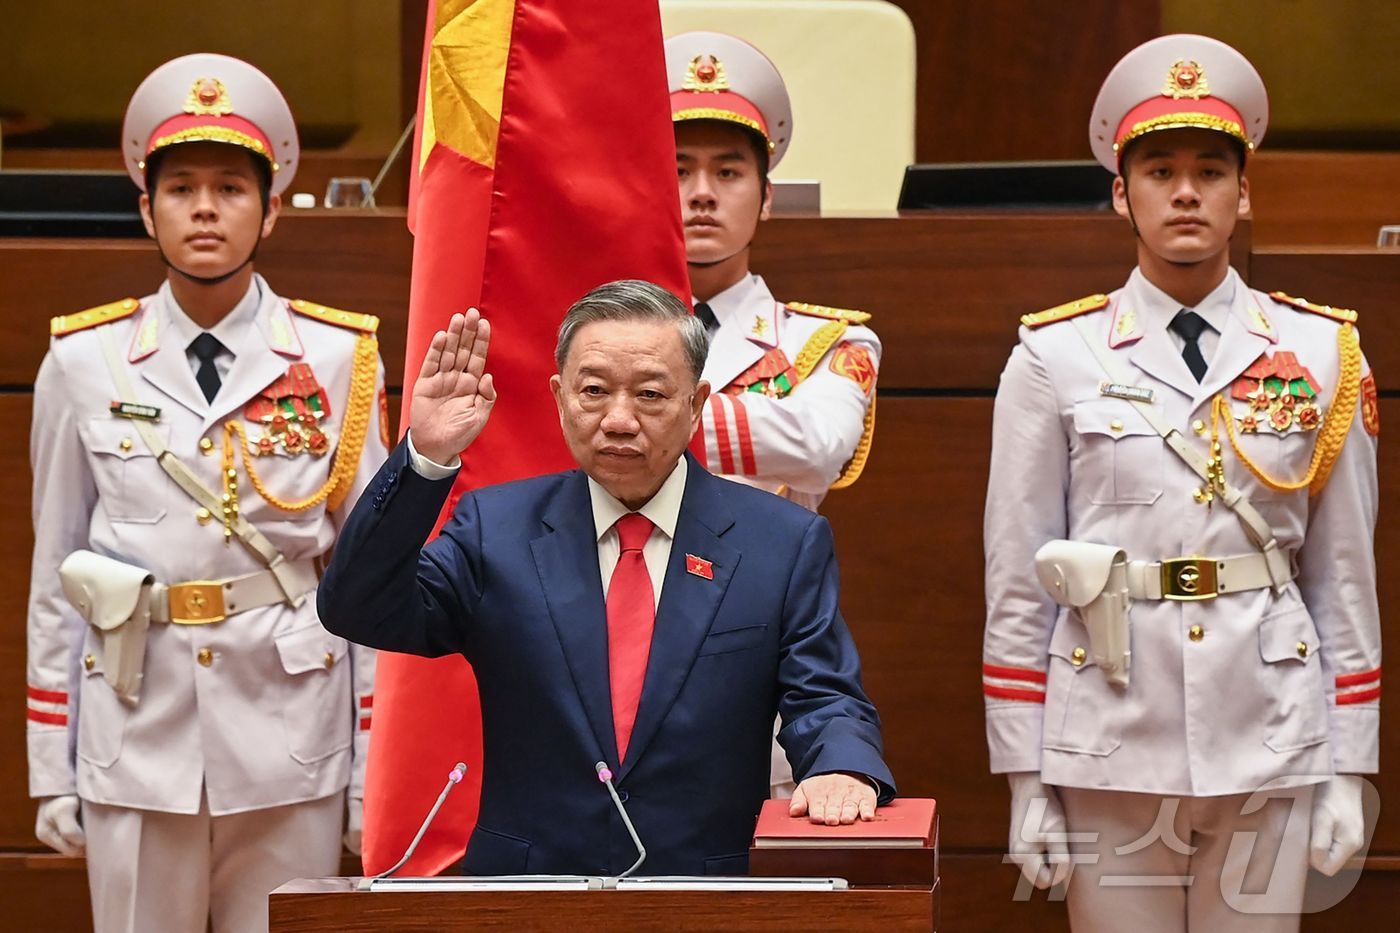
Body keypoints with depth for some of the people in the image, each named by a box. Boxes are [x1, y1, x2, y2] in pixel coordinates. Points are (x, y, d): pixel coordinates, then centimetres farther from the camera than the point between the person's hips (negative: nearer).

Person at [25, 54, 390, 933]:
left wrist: (375, 772, 1)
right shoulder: (85, 364, 4)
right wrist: (52, 771, 6)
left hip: (290, 743, -1)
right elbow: (55, 574, 7)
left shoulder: (337, 360, 1)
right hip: (136, 741, 1)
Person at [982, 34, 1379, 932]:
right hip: (1112, 748, -1)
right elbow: (1018, 582, 3)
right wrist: (1026, 780, 0)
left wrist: (1346, 768, 4)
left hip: (1268, 750, 1)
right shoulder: (1056, 359, 2)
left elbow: (1345, 577, 7)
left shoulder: (1323, 355, 5)